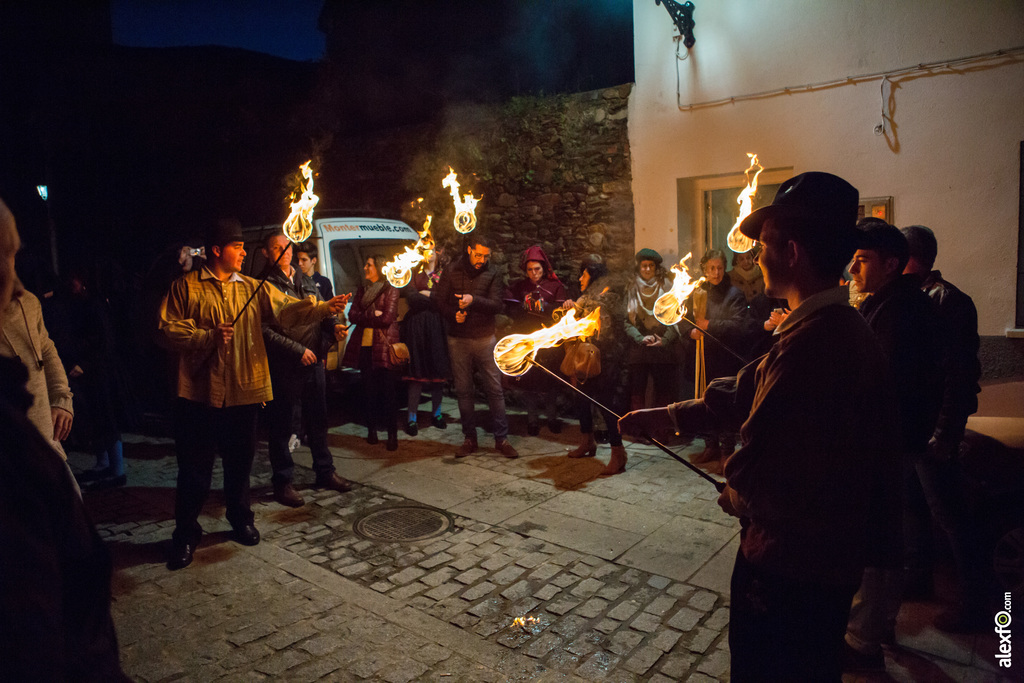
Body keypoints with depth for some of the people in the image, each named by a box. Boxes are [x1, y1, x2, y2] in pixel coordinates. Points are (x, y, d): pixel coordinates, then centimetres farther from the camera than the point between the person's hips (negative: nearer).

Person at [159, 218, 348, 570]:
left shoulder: (252, 288, 10)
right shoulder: (186, 287, 1)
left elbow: (285, 308, -2)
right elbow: (170, 328, -3)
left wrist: (324, 308, -17)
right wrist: (208, 337, -16)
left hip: (243, 390, 3)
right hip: (199, 392, -3)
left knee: (240, 461, 13)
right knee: (194, 466, 5)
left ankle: (240, 518, 32)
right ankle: (185, 533, 20)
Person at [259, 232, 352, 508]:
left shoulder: (305, 280, 15)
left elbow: (323, 310, 19)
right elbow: (265, 330, -14)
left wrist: (335, 326, -2)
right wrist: (297, 350, -17)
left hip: (314, 361, 7)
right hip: (284, 367, -6)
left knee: (318, 420, 16)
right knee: (282, 425, 4)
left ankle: (325, 472, 29)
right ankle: (283, 482, 16)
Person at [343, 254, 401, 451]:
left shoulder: (390, 290, 0)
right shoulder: (362, 289, 16)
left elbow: (387, 318, -11)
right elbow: (352, 315, 6)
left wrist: (364, 317, -2)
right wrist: (372, 315, -8)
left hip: (383, 346, -5)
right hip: (365, 346, 5)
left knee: (388, 391, -5)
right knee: (370, 390, 7)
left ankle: (392, 434, 1)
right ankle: (372, 429, 16)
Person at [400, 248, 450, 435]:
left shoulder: (444, 274, 13)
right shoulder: (412, 274, 9)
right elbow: (411, 297, -7)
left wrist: (427, 295, -2)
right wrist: (437, 298, -6)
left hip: (437, 326, 2)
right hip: (417, 326, -2)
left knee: (439, 371, 4)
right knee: (417, 372, -4)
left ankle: (436, 413, 17)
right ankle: (412, 417, 2)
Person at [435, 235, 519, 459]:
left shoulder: (491, 275, 2)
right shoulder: (451, 272, 3)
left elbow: (497, 305, -9)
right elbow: (440, 302, 4)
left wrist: (474, 300, -24)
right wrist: (454, 315, -15)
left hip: (485, 339, -1)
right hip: (458, 340, 1)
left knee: (495, 389, -1)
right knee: (464, 391, 7)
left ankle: (501, 439, 8)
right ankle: (470, 439, 19)